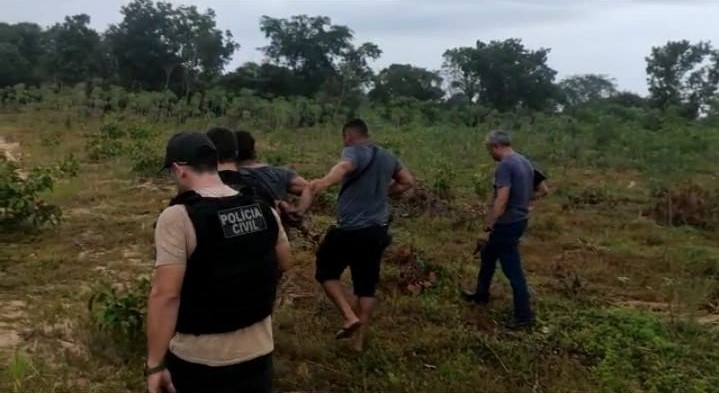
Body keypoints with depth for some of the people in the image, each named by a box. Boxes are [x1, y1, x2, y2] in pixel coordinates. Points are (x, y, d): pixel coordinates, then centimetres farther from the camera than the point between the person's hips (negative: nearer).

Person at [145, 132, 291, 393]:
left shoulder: (177, 217, -19)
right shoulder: (263, 209, -2)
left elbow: (165, 295, -22)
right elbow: (283, 263, 11)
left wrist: (155, 364, -17)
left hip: (199, 360, -5)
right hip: (258, 350, 5)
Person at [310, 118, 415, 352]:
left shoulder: (353, 151, -11)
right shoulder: (387, 157, 11)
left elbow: (344, 167, -36)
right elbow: (408, 182, 19)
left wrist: (325, 182, -56)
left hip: (350, 230, -7)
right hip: (377, 230, 7)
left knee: (326, 272, 14)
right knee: (367, 285, 13)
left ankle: (350, 317, 0)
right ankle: (360, 341, 18)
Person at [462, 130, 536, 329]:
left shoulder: (505, 165, -21)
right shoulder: (525, 162, 8)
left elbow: (501, 201, -27)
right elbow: (527, 193, 17)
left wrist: (487, 228, -23)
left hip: (508, 224, -10)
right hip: (519, 219, 10)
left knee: (512, 268, 0)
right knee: (488, 253, 25)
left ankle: (524, 315, 9)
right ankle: (481, 294, 39)